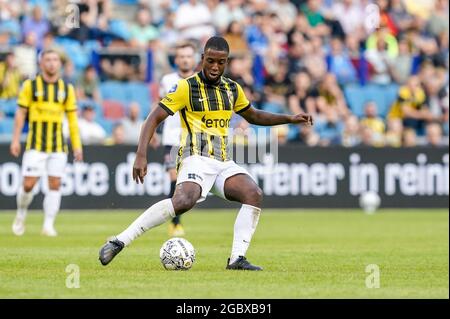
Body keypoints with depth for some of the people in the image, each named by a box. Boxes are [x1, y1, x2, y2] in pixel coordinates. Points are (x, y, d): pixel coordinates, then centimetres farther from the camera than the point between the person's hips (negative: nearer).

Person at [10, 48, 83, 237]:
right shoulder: (30, 85, 2)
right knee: (29, 184, -6)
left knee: (55, 185, -4)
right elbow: (20, 113, 3)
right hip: (35, 144, -2)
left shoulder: (67, 89, 8)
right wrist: (15, 140, -3)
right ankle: (21, 215, 19)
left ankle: (48, 225, 0)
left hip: (58, 145, 2)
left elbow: (72, 118, 10)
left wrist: (77, 145, 4)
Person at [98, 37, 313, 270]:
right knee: (184, 201, -34)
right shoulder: (186, 87, -4)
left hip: (224, 163, 6)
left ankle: (237, 258, -21)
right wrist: (141, 155, -17)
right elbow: (154, 119, -6)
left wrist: (289, 118, 22)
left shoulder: (232, 89, 14)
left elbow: (254, 116, 33)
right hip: (196, 159, -6)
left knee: (255, 194, -22)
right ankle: (119, 242, -30)